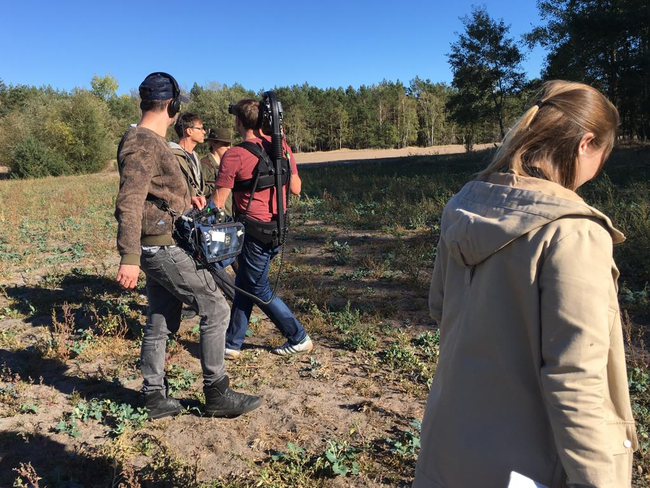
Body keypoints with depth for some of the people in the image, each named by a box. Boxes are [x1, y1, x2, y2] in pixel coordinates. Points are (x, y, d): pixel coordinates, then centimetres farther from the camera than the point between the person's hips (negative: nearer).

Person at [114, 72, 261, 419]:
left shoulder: (150, 141, 15)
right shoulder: (143, 144, -16)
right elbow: (129, 203, -27)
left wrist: (186, 199, 43)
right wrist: (129, 258, -34)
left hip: (159, 247, 10)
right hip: (165, 248, -10)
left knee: (160, 324, 13)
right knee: (214, 310, -4)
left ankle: (155, 398, 23)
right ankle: (217, 394, 5)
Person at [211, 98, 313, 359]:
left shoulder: (234, 155, -15)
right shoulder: (281, 147, 2)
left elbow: (218, 202, -13)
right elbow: (296, 188, 8)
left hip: (254, 230, -8)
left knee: (259, 290, 9)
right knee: (244, 284, 17)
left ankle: (299, 338, 17)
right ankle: (232, 343, 26)